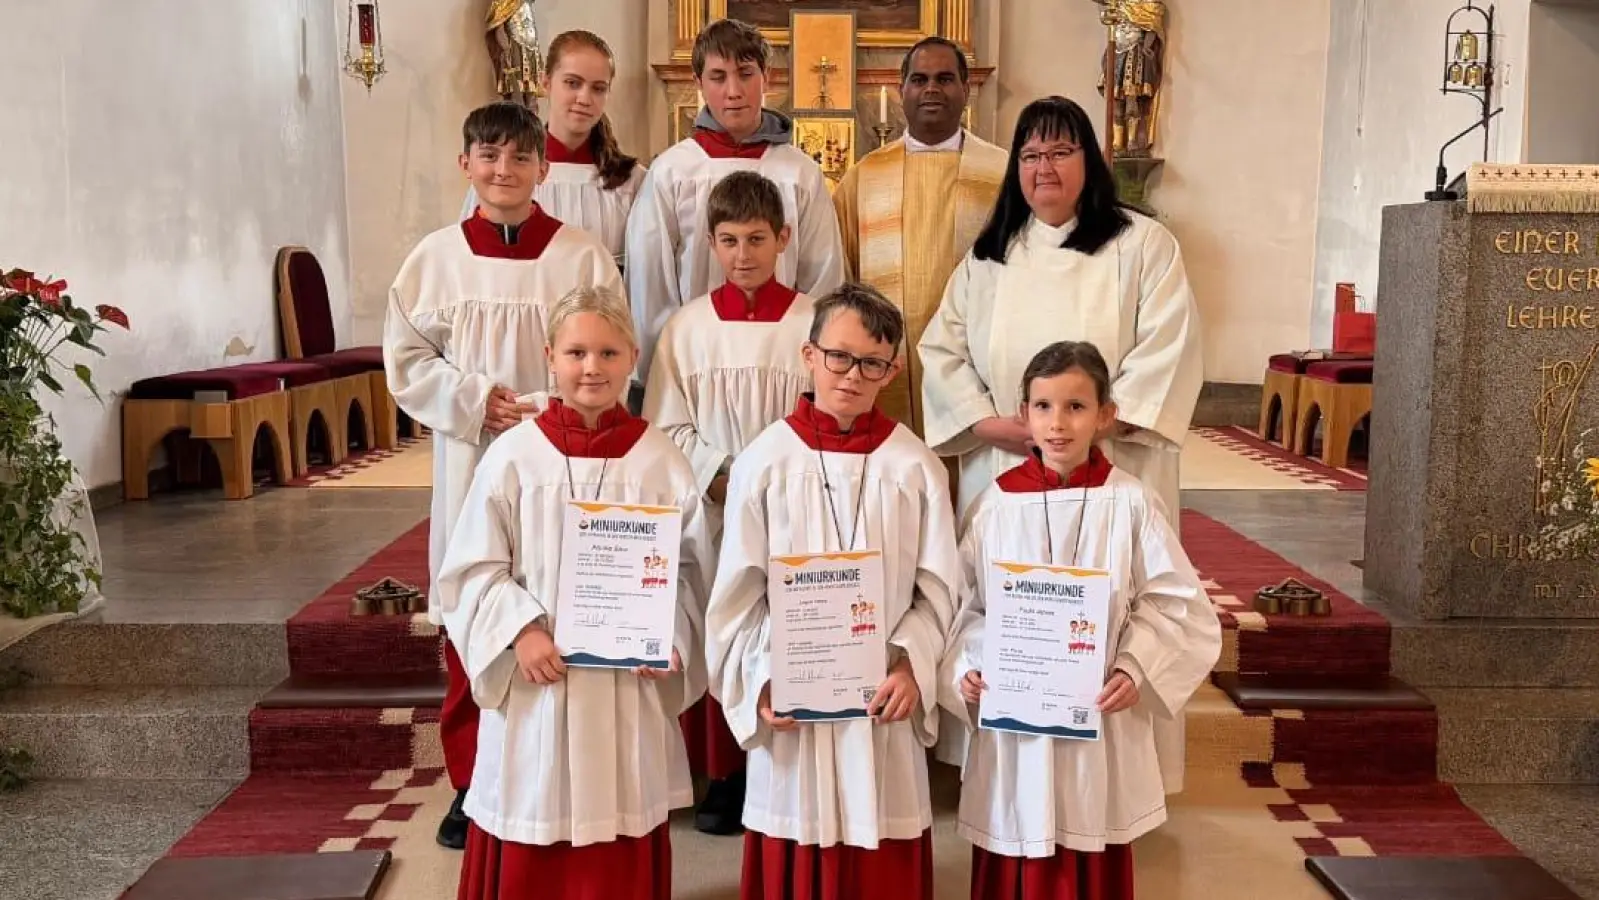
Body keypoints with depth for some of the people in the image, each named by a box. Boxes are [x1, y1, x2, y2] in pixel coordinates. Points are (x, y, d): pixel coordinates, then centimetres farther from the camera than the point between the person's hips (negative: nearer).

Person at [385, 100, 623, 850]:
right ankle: (473, 784, 21)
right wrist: (476, 400, -9)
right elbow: (405, 361, 5)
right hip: (471, 463, 1)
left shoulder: (583, 256, -2)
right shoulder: (436, 256, 2)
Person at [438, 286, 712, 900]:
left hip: (629, 687, 1)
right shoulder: (513, 454, -3)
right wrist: (519, 630, -15)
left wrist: (668, 637, -12)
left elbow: (689, 568, 3)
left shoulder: (661, 460, -2)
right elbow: (472, 568, -1)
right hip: (534, 684, 0)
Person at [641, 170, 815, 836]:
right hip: (710, 512, 2)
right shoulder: (688, 326, 3)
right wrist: (720, 477, -9)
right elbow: (668, 424, 3)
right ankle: (724, 775, 21)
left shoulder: (812, 322, -2)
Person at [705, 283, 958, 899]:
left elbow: (937, 590, 1)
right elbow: (738, 594, 0)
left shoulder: (916, 467, -3)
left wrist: (911, 668, -12)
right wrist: (760, 681, -10)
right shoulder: (764, 462, -4)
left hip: (883, 699, 1)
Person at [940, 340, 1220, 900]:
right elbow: (964, 604, 3)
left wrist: (1137, 670, -13)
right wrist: (966, 670, -11)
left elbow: (1177, 603, -2)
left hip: (1101, 719, 0)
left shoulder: (1129, 502, -6)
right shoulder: (997, 503, -3)